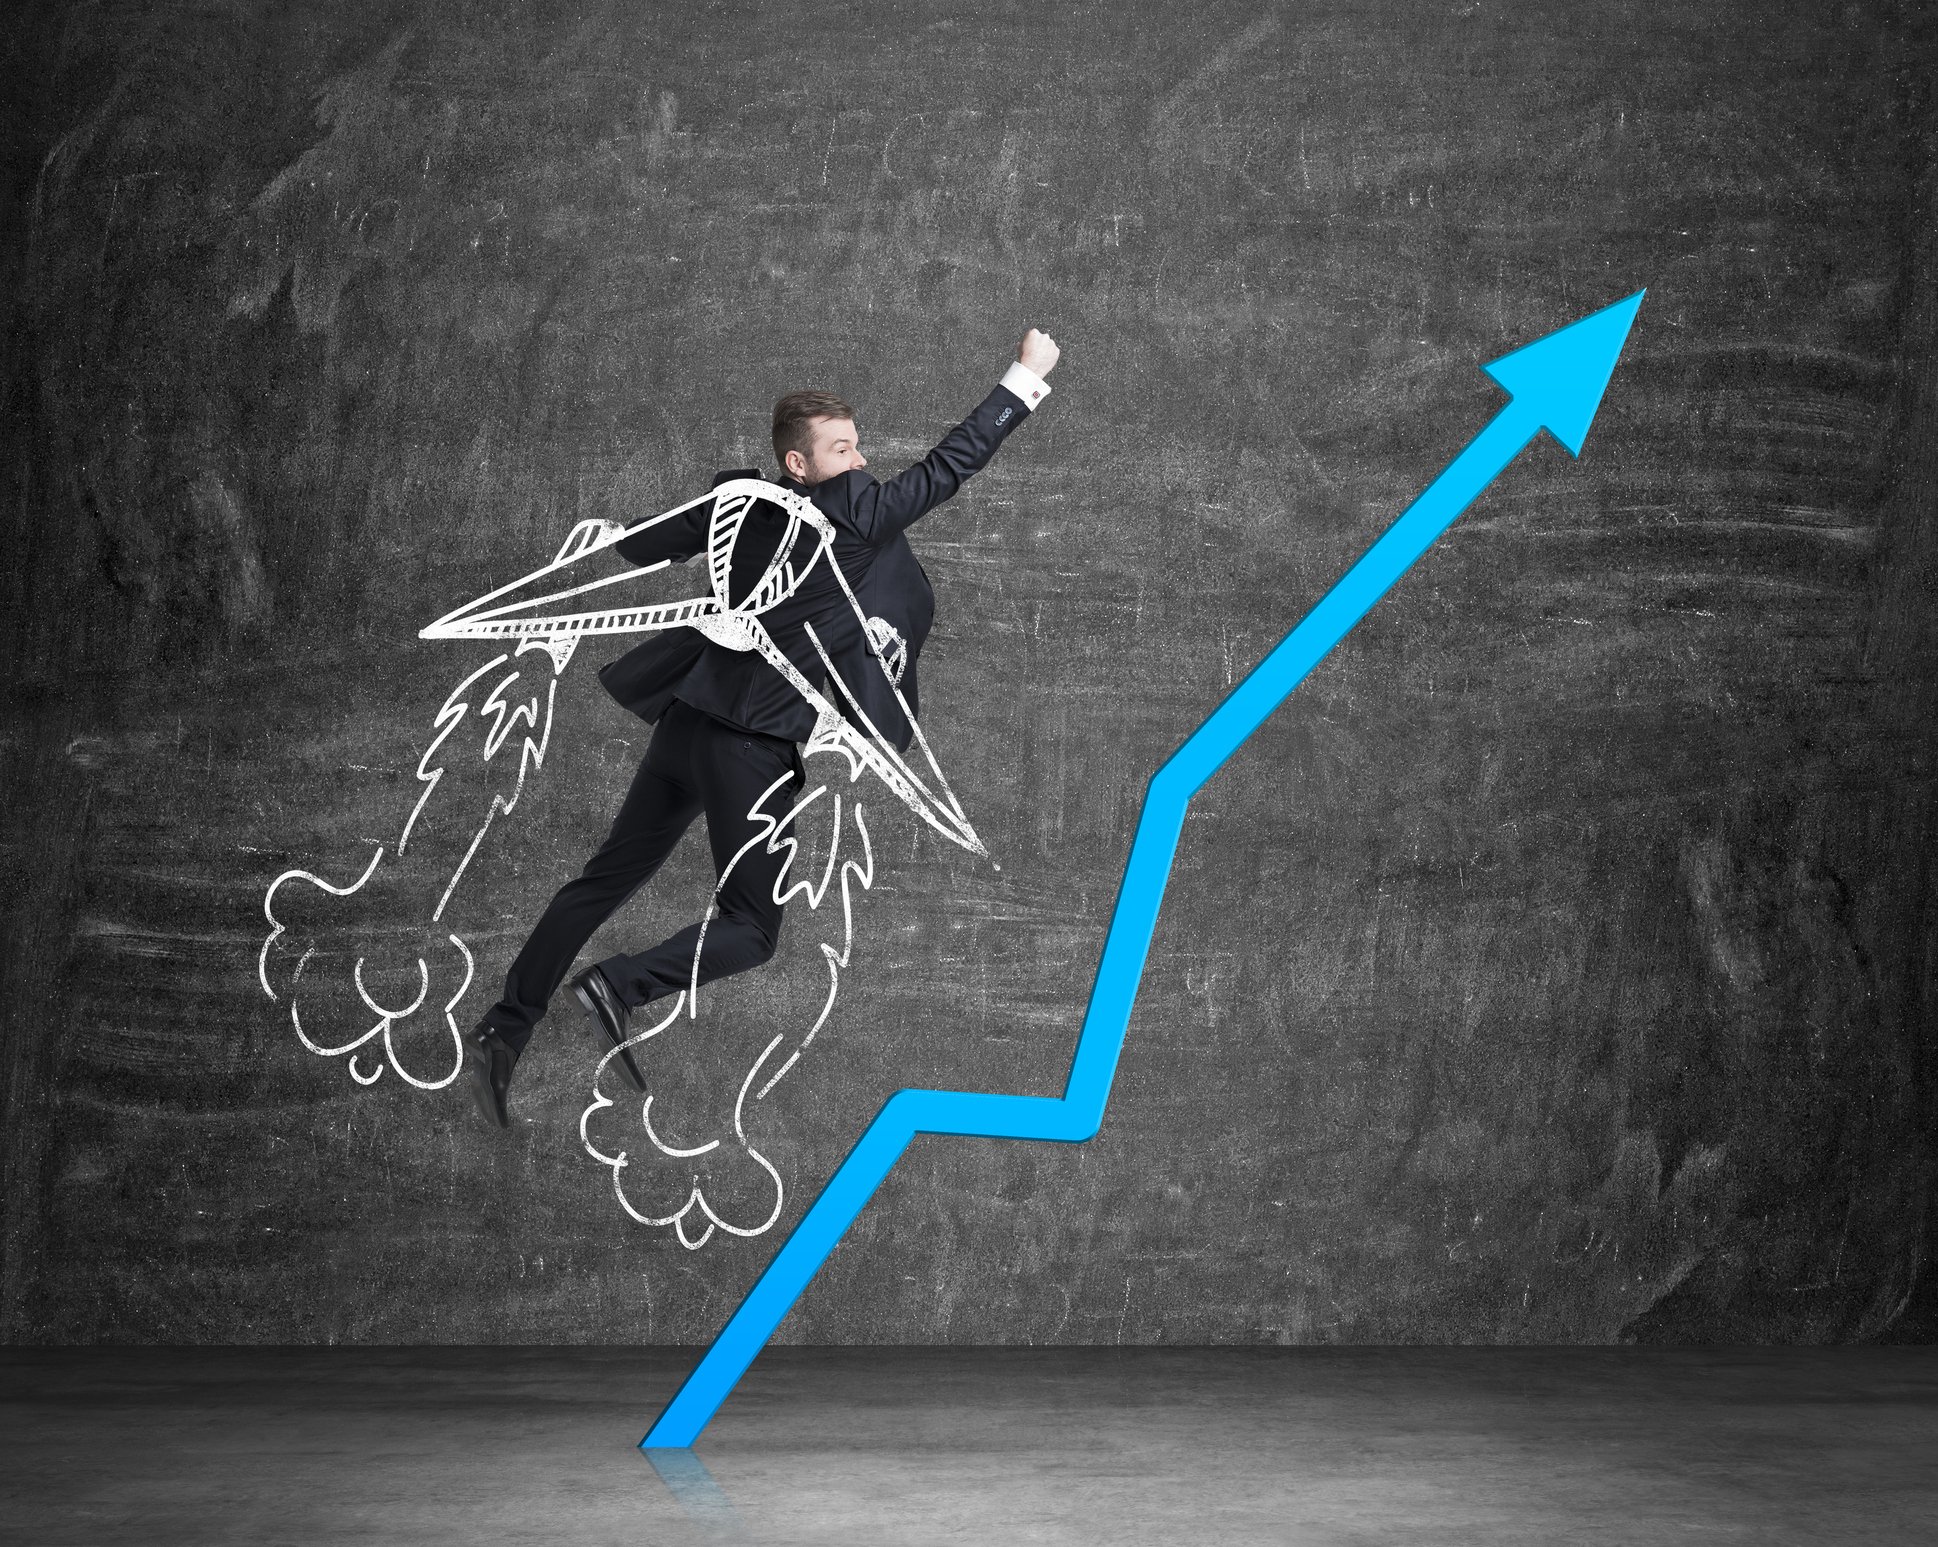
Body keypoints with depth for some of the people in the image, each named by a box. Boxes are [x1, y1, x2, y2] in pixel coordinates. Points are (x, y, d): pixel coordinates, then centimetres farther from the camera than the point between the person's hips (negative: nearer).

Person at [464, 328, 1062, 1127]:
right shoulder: (850, 515, -11)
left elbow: (635, 548, 17)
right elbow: (948, 466, -7)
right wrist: (1027, 376, 1)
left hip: (687, 722, 7)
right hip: (752, 746, -7)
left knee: (606, 879, 15)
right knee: (749, 929, 4)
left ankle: (505, 1029, 12)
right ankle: (618, 987, -18)